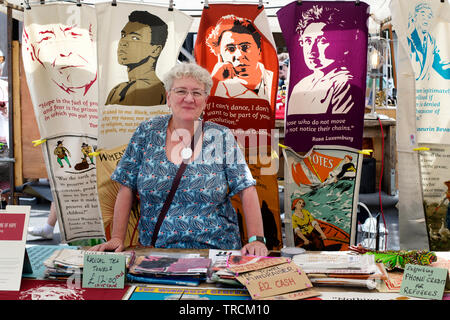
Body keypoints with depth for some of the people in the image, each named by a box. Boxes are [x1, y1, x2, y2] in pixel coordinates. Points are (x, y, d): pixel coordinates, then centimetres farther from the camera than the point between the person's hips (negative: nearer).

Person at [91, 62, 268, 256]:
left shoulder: (222, 138, 2)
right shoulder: (147, 133, 4)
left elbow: (247, 191, -1)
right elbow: (127, 190, 4)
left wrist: (256, 239, -11)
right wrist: (117, 238, -3)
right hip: (156, 253, 1)